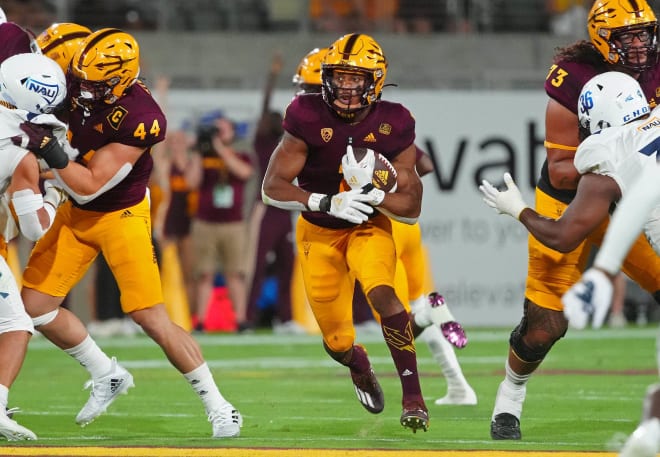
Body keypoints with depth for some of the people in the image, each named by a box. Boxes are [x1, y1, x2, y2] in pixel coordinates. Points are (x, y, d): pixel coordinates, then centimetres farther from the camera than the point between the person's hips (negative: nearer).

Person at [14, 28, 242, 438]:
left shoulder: (139, 119, -30)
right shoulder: (79, 82, -12)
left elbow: (88, 187, -28)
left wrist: (49, 149, -36)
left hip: (122, 216, -7)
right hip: (76, 215, 7)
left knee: (153, 319, -10)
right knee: (34, 304, 1)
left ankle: (218, 407, 3)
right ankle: (108, 377, 21)